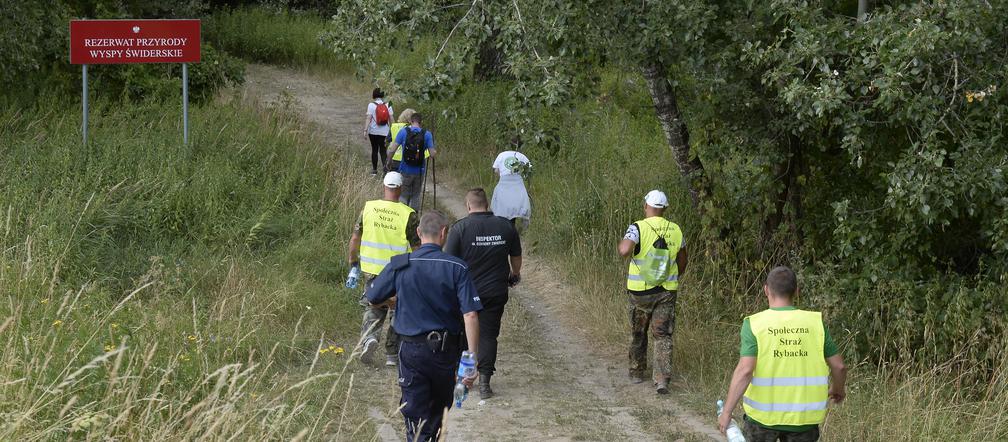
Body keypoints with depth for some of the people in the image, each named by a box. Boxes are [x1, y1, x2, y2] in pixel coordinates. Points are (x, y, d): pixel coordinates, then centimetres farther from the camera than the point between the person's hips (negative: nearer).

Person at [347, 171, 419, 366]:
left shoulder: (368, 208, -4)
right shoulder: (408, 215, -12)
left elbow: (355, 239, 2)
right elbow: (417, 247, -7)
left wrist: (353, 262, 16)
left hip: (372, 270, 2)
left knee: (373, 310, 16)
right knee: (397, 313, 14)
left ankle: (369, 338, -11)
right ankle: (392, 355, 16)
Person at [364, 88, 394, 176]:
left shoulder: (371, 105, -7)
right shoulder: (388, 105, 0)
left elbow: (368, 118, -12)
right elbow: (391, 118, 1)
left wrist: (365, 130, -12)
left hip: (373, 131, -1)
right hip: (384, 132, 1)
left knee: (374, 150, 10)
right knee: (383, 149, 7)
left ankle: (374, 170, 14)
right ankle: (384, 165, -20)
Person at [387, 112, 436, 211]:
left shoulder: (403, 132, -6)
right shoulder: (427, 134, -6)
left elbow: (393, 150, -8)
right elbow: (433, 154, -7)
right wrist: (435, 152, 15)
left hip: (405, 170, -1)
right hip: (420, 171, 1)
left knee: (403, 196, 9)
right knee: (416, 196, 15)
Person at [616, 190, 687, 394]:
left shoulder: (638, 228, -13)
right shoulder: (675, 230, 2)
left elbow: (625, 250, -30)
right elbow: (682, 262, 13)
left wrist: (621, 244, -6)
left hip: (641, 291, -2)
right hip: (667, 290, 2)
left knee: (638, 333, 18)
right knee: (663, 335, 3)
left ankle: (637, 372, 31)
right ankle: (662, 379, -9)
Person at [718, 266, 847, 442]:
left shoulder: (754, 324, -9)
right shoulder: (815, 322, -2)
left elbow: (744, 370, -19)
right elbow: (839, 366, 2)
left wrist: (726, 411, -15)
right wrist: (838, 389, 23)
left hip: (763, 415, -1)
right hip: (803, 416, 1)